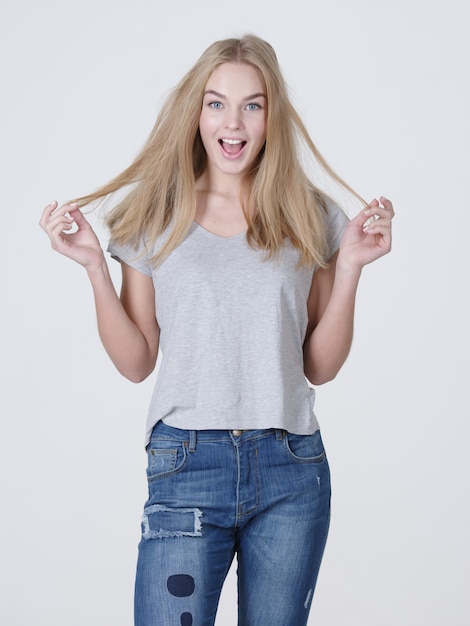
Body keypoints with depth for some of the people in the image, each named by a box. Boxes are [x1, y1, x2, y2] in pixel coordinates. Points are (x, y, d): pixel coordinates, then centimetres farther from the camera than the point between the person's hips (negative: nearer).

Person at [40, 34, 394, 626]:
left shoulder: (310, 220, 6)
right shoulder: (154, 217, 4)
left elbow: (320, 367, 7)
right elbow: (136, 363, 5)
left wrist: (350, 266, -4)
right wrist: (94, 265, -4)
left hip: (292, 471, 1)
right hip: (187, 462, -1)